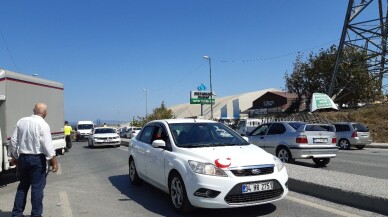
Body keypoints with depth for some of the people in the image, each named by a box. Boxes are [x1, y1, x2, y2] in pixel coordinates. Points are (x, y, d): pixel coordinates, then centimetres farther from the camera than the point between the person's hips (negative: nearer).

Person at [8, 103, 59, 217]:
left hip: (22, 158, 6)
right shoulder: (43, 124, -13)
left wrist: (14, 156, 19)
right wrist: (54, 161, -10)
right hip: (37, 159, -6)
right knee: (37, 187, 3)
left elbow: (13, 141, 8)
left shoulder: (21, 121, 4)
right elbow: (47, 145, -16)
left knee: (23, 186, 17)